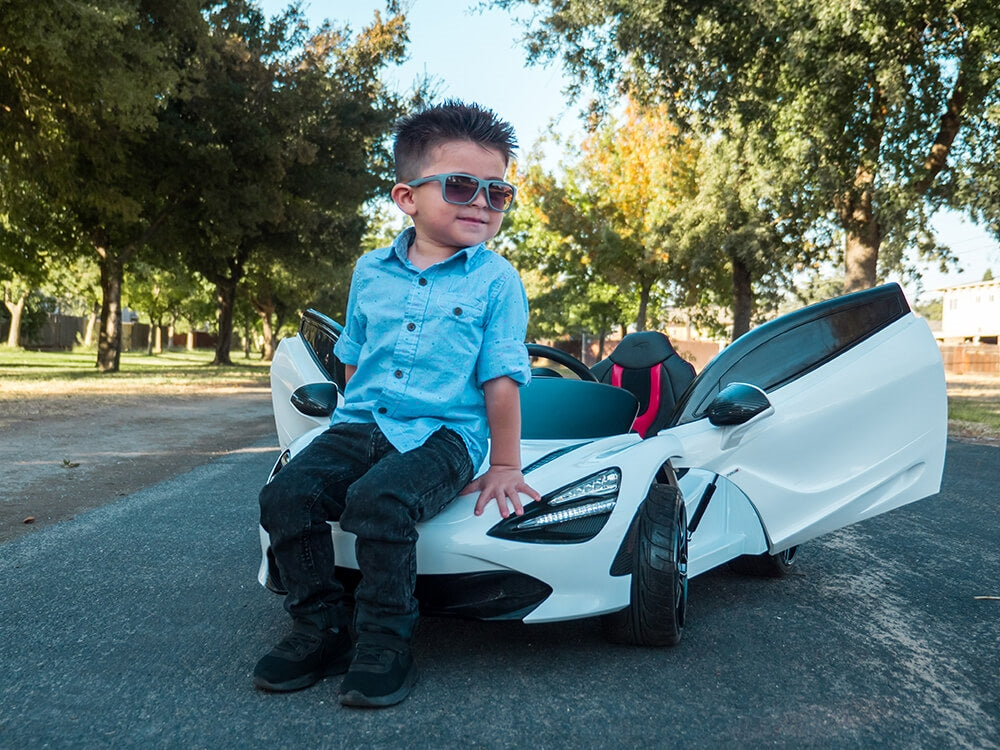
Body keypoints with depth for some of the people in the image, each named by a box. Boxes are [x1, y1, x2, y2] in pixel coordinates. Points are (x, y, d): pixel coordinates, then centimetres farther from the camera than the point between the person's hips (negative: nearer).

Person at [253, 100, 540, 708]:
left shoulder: (497, 280, -1)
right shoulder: (371, 271, 12)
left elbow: (501, 379, -3)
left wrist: (505, 466, -3)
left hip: (444, 434, -5)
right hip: (362, 425, 5)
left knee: (380, 500, -32)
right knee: (286, 495, -16)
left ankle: (387, 644, -12)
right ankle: (321, 631, 2)